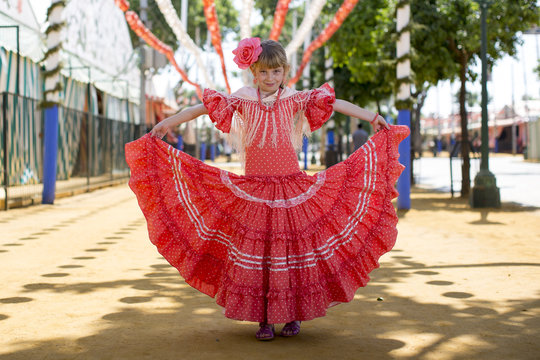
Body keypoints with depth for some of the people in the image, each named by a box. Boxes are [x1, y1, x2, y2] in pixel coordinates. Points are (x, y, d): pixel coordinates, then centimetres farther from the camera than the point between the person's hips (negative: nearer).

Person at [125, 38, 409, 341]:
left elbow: (335, 104, -1)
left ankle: (293, 314, 16)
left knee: (293, 245, 1)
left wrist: (373, 118, -7)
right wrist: (166, 124, 4)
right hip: (254, 188, 0)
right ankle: (263, 319, 9)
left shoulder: (294, 99, 2)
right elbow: (202, 108, 5)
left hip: (291, 186, 0)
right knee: (255, 247, 0)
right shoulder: (243, 99, 3)